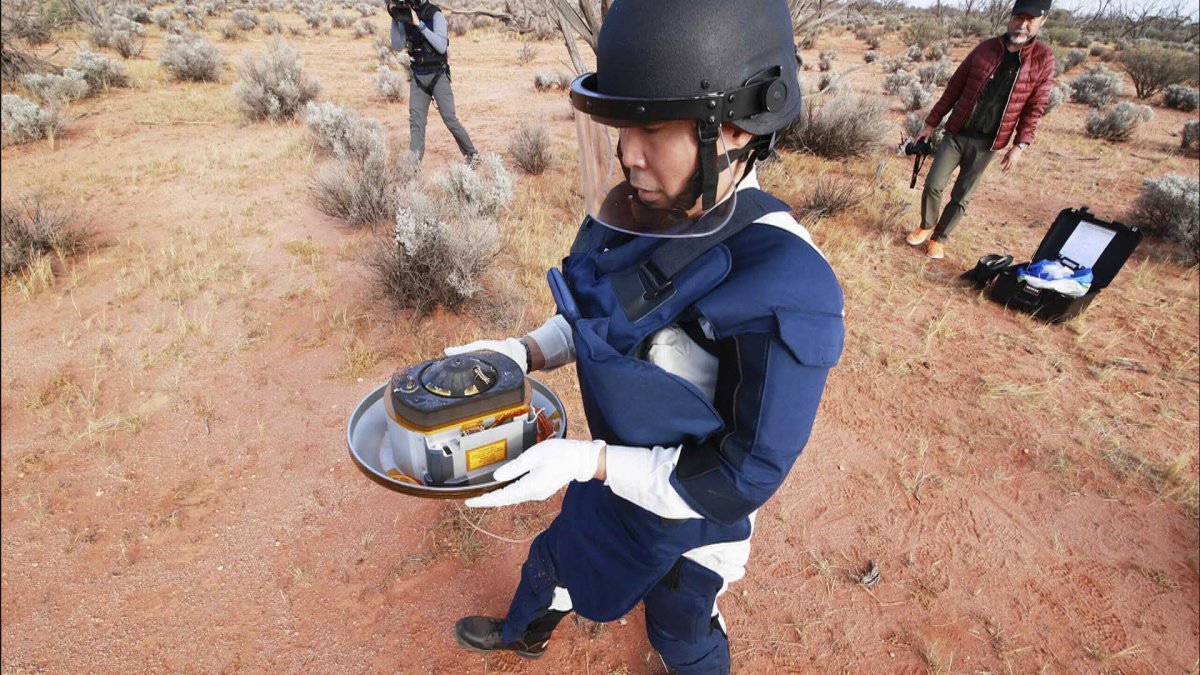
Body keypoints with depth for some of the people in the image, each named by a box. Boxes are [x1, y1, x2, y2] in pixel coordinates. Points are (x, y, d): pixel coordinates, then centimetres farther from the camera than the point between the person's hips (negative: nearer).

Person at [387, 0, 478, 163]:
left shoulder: (435, 15, -13)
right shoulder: (405, 15, 2)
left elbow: (442, 47, -22)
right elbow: (398, 46, 0)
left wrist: (420, 24, -26)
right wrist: (394, 18, -11)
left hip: (438, 76, -4)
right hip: (418, 77, 5)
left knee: (450, 119, -6)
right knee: (416, 120, -2)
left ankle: (472, 155, 11)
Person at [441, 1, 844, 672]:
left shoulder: (784, 289, -36)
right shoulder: (637, 213, -16)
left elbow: (745, 478, -27)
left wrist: (588, 460, -31)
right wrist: (524, 352, -14)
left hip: (690, 513, -6)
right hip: (618, 470, 7)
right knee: (554, 559, 32)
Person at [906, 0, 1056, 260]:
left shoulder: (1043, 59, -2)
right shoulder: (985, 48, 0)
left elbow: (1034, 109, -1)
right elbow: (953, 88, 6)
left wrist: (1020, 145, -10)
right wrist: (931, 123, 4)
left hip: (986, 144, -1)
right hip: (956, 133, 1)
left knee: (961, 197, 3)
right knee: (933, 185, -2)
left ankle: (939, 238, 21)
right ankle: (926, 226, 24)